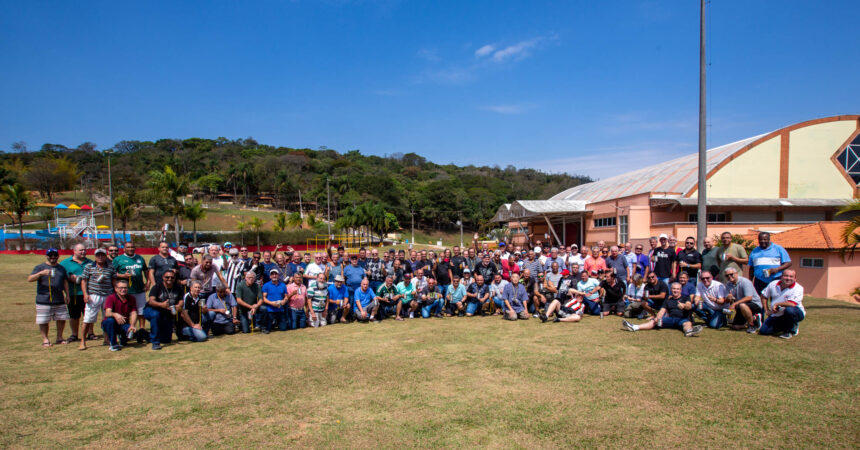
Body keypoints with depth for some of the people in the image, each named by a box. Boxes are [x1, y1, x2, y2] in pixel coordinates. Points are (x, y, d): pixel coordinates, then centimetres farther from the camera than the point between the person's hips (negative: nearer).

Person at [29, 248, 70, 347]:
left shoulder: (61, 268, 15)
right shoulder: (40, 267, 1)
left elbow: (65, 282, 18)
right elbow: (29, 279, -11)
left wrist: (67, 295, 11)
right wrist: (41, 273, -28)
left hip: (60, 301, 4)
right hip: (43, 301, -4)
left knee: (61, 319, 7)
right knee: (44, 321, -1)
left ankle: (59, 338, 19)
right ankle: (45, 340, 10)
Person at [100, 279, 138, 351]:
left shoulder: (131, 299, -2)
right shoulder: (111, 298, -14)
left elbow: (133, 313, -9)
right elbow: (107, 313, -29)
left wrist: (132, 325, -28)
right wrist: (115, 315, -54)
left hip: (123, 324, 2)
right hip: (110, 325, -2)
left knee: (132, 331, -29)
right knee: (110, 320, -36)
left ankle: (122, 340, 10)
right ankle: (113, 344, -17)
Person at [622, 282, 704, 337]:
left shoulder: (685, 298, 13)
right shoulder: (668, 300, 23)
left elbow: (689, 306, -10)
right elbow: (662, 310, 10)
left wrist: (684, 305, -35)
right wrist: (658, 318, -14)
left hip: (682, 319, -3)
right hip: (670, 319, 3)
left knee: (688, 323, -37)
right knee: (653, 321, -16)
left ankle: (689, 331, -72)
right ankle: (634, 327, -34)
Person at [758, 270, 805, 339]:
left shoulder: (798, 288, -17)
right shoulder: (773, 284, -3)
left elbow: (792, 304, -30)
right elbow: (764, 296, 11)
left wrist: (777, 304, -18)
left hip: (796, 313, -4)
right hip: (777, 315, 5)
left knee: (789, 310, -40)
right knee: (763, 331, -7)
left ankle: (791, 330, -10)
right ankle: (785, 327, 20)